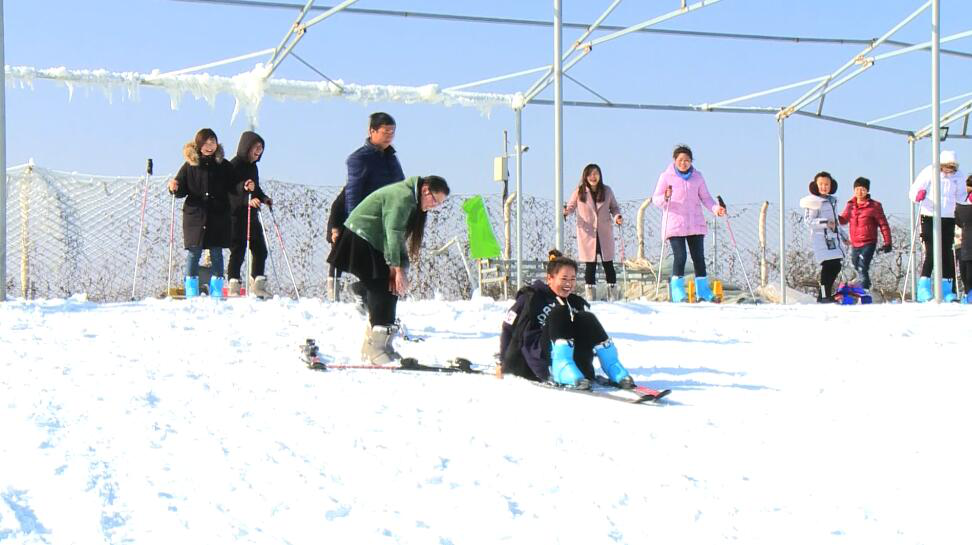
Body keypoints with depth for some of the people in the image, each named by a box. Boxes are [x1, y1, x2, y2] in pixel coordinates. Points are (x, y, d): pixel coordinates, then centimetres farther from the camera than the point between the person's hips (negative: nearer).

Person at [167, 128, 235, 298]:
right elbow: (182, 190, 5)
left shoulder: (224, 166, 6)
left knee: (216, 254, 4)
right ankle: (191, 294, 6)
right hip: (195, 215, -1)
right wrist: (174, 188, -16)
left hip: (218, 216, 1)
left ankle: (216, 292, 11)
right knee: (193, 254, -1)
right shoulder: (189, 165, 3)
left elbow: (233, 188, 12)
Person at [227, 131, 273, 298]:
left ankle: (258, 286, 16)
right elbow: (230, 191, -19)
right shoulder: (234, 165, -10)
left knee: (260, 250, 8)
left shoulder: (253, 166, 16)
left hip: (252, 215, 8)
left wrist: (263, 198, 7)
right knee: (238, 251, -6)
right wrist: (247, 200, -30)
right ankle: (234, 288, 0)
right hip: (237, 215, -8)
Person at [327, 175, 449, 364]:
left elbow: (401, 237, 5)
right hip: (360, 238, -10)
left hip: (375, 242, 10)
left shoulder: (412, 202, 10)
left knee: (391, 290, 8)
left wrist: (399, 267, -7)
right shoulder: (403, 197, -22)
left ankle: (371, 346, 13)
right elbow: (393, 233, -27)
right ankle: (376, 348, -16)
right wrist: (397, 267, -30)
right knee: (382, 290, -15)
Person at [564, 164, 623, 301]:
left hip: (604, 234, 1)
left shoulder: (607, 191, 3)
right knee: (590, 265, -1)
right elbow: (571, 206, 7)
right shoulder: (579, 192, -2)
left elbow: (614, 207, 12)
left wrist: (617, 216, -8)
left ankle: (612, 294, 12)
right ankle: (589, 294, 7)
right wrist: (566, 212, -15)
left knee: (608, 264, 4)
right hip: (588, 234, -1)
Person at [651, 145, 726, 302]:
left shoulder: (697, 176, 8)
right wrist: (665, 198, -24)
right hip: (675, 224, -3)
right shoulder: (666, 176, -1)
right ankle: (678, 292, -3)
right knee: (680, 257, -11)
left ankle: (703, 292, 11)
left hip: (695, 223, 3)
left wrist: (716, 208, -6)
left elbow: (705, 197, 12)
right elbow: (656, 199, -2)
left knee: (699, 258, 4)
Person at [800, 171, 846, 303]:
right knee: (828, 264, -16)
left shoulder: (832, 200, 20)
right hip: (821, 237, -8)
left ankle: (823, 295, 11)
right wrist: (825, 223, -23)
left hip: (834, 237, 8)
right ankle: (825, 296, -13)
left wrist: (843, 236, 32)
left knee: (836, 267, 2)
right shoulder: (814, 201, -5)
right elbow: (808, 220, -13)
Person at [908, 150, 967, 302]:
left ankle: (946, 289, 13)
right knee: (931, 253, -12)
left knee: (946, 253, 6)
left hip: (948, 219, 4)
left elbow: (960, 197, 16)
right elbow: (913, 191, -6)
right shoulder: (929, 172, -7)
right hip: (929, 217, -4)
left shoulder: (959, 176, 4)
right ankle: (923, 289, -11)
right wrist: (918, 196, -28)